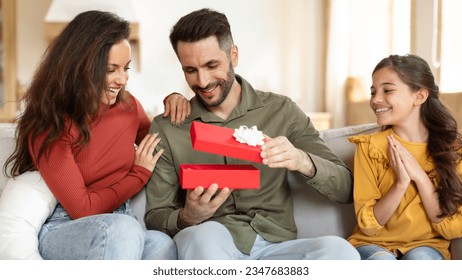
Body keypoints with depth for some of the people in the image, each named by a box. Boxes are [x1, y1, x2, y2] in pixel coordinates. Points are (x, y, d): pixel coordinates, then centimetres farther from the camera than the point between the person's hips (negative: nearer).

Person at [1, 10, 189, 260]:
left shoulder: (128, 105, 5)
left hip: (119, 232, 4)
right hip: (62, 232, -4)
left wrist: (173, 102, 6)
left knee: (162, 245, -32)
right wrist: (140, 173, -4)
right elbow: (82, 209, -13)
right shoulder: (49, 125, -9)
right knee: (123, 228, -38)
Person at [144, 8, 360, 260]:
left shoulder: (281, 111, 7)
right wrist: (187, 218, -18)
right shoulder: (166, 128, 5)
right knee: (203, 235, -36)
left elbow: (345, 189, 4)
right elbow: (155, 217, 5)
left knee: (340, 251, -30)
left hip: (275, 246, 2)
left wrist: (302, 161, -17)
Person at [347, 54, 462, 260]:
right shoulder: (370, 147, -8)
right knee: (381, 261, -34)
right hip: (375, 245, -1)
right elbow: (368, 224, -8)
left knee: (419, 258, -33)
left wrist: (420, 177, -19)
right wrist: (401, 183, -23)